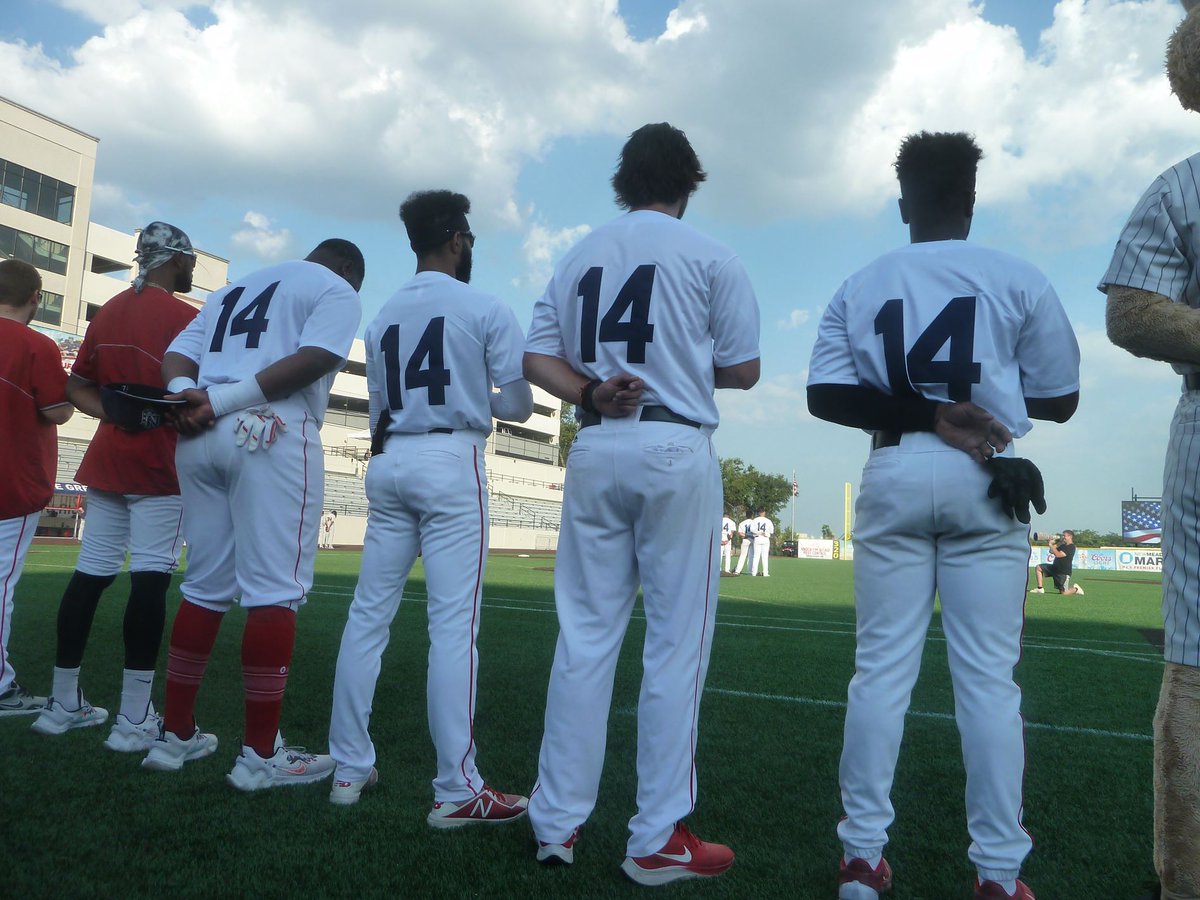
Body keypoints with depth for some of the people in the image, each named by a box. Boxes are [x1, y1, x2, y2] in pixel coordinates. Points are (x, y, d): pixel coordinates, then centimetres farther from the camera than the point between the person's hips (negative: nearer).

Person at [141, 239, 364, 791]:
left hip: (199, 436, 7)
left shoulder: (231, 290, 30)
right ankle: (260, 754, -1)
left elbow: (178, 354, 16)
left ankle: (175, 736, 20)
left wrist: (185, 393, -3)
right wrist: (225, 400, -14)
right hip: (272, 431, -7)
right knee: (275, 590, -5)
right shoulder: (337, 289, 9)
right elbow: (314, 358, -11)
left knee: (206, 585, 13)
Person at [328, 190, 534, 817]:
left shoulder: (382, 317, 14)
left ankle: (349, 769, 17)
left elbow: (381, 407, 15)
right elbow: (519, 404, -1)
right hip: (452, 463, -6)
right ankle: (457, 791, -3)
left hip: (388, 461, 6)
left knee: (369, 614, 9)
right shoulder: (486, 310, -2)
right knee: (453, 623, -6)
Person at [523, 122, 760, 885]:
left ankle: (558, 822, 16)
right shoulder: (708, 255, 1)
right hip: (675, 450, -4)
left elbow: (537, 357, 9)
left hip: (595, 450, 5)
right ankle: (658, 841, 6)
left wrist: (593, 393, -4)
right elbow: (743, 370, 0)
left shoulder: (579, 257, 16)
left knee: (584, 637, 9)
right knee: (677, 643, 1)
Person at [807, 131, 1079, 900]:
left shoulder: (859, 289, 7)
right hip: (983, 484, -1)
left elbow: (826, 395, -4)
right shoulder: (1019, 280, 2)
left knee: (881, 670, 6)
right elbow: (1060, 400, 5)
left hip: (893, 477, 1)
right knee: (989, 679, 4)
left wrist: (921, 414, -8)